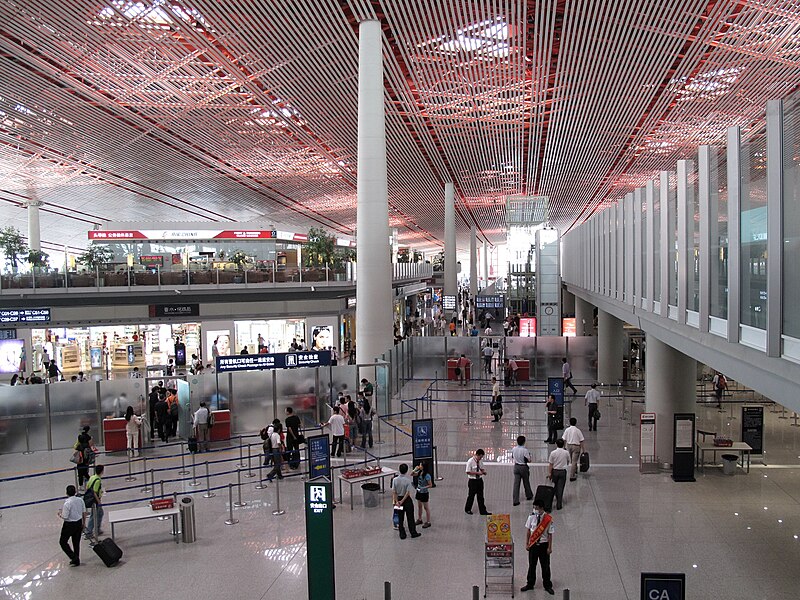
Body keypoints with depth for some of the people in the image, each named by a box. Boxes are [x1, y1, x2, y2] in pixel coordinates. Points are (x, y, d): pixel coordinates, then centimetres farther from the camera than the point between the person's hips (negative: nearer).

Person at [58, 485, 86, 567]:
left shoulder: (67, 503, -24)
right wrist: (84, 523, 18)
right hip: (79, 523, 6)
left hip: (69, 525, -6)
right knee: (76, 542, 18)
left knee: (63, 542, 10)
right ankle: (76, 560, 26)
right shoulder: (80, 500, -4)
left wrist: (60, 514, 0)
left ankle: (73, 557, 2)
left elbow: (65, 517, -22)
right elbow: (84, 512, 5)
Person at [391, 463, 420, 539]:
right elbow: (408, 493, -20)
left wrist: (397, 501, -7)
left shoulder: (395, 480, -9)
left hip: (399, 499, 3)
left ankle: (402, 534, 18)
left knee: (400, 518, 13)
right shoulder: (408, 480, -18)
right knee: (410, 517, 11)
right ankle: (413, 533, 21)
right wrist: (402, 501, -14)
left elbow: (394, 492, -9)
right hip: (407, 500, -3)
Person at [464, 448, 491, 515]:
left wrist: (483, 472, -5)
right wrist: (477, 473, -24)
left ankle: (483, 511, 16)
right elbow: (468, 472, -18)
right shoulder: (470, 461, -17)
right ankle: (467, 509, 26)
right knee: (471, 495, 6)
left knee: (480, 496, 10)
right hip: (472, 481, -6)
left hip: (479, 480, 6)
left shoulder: (479, 461, 3)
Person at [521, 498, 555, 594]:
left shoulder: (548, 519, -16)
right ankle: (530, 584, 31)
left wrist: (549, 547, -7)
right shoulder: (531, 517, -8)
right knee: (531, 565, 14)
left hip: (544, 544, -2)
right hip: (533, 544, 2)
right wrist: (527, 543, 4)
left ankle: (547, 586, 27)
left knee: (545, 566, 10)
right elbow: (528, 531, 2)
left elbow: (550, 534, -9)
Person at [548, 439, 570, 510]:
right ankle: (559, 504, 2)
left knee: (556, 486, 21)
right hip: (563, 471, 0)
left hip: (555, 471, 0)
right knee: (560, 488, 2)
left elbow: (550, 464, -9)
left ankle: (558, 499, 39)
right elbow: (568, 463, 10)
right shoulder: (566, 453, -7)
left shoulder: (553, 453, -12)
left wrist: (549, 473, 0)